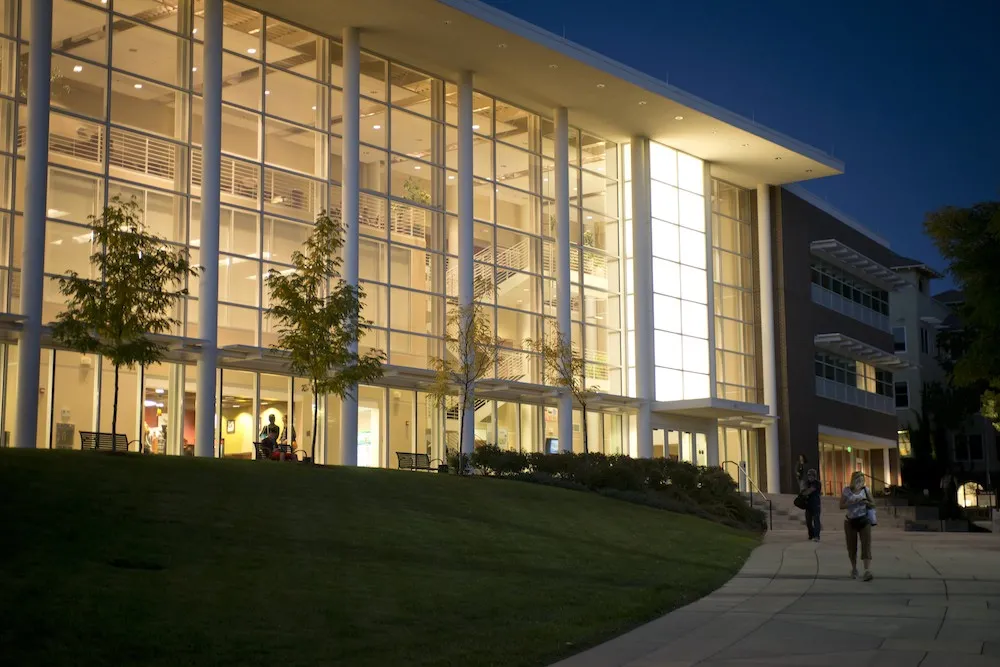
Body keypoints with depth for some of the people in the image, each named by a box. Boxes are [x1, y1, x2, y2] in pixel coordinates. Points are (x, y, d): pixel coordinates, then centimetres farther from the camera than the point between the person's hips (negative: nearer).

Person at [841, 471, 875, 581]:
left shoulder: (865, 489, 0)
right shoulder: (847, 490, -3)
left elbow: (873, 504, 7)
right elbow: (841, 506, -6)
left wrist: (866, 502, -14)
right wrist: (853, 502, -21)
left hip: (864, 520, 0)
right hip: (850, 521, 0)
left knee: (866, 545, -13)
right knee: (852, 547, 7)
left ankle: (868, 571, -22)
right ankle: (854, 569, 27)